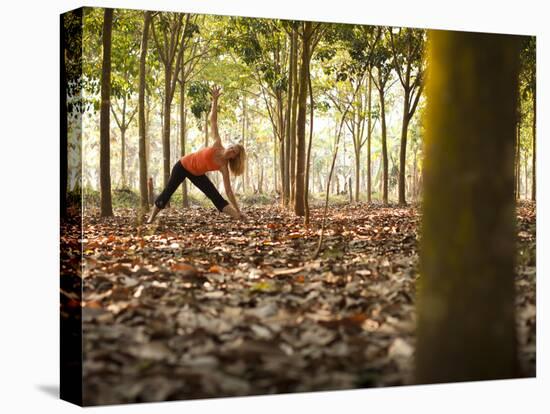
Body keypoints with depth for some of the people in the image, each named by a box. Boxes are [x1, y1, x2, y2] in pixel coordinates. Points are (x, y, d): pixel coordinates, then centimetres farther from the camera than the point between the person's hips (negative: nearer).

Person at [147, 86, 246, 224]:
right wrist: (215, 100, -30)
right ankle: (150, 220, 19)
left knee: (216, 197, -11)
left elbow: (228, 191, -18)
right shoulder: (218, 145, -23)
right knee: (167, 193, 5)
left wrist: (237, 211, -23)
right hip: (184, 166, -2)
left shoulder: (224, 167, -19)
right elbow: (213, 120, -23)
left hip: (197, 174, 2)